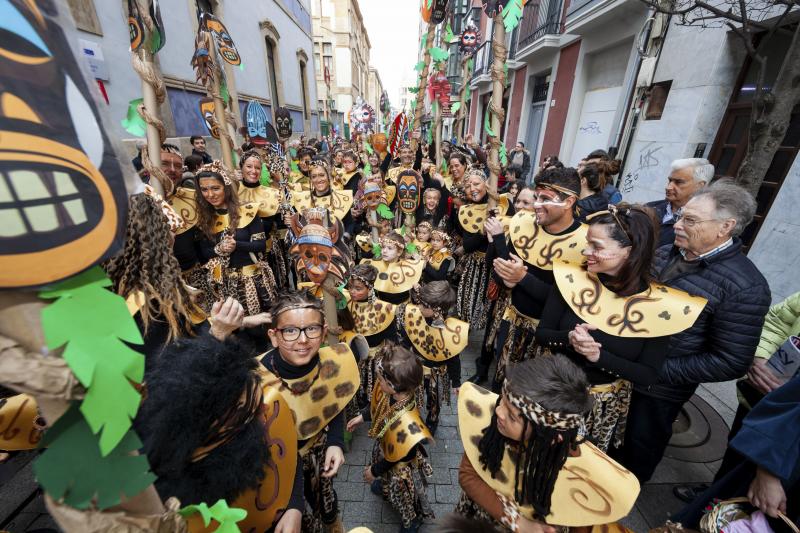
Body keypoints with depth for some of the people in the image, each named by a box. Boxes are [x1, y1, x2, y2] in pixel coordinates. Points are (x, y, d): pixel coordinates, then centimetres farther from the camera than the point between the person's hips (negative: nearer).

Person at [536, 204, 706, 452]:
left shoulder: (658, 303, -16)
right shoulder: (572, 279, -14)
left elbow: (648, 375, -12)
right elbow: (541, 333, -10)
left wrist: (598, 356, -28)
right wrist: (568, 338, -31)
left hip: (605, 405, -1)